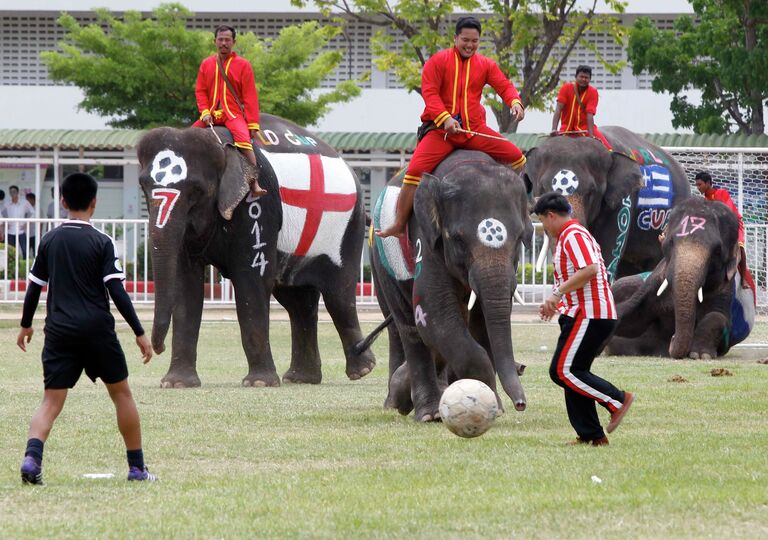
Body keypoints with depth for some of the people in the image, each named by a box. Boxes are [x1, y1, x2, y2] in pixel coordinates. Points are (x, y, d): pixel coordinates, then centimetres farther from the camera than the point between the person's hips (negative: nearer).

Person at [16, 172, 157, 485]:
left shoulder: (50, 241, 5)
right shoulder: (101, 242, -5)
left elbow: (35, 286, 11)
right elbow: (117, 292, -10)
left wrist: (26, 324, 25)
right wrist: (140, 333, -6)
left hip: (59, 331, 2)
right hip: (97, 330, -2)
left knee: (52, 400, 0)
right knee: (121, 392, 13)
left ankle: (32, 456, -25)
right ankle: (136, 467, 16)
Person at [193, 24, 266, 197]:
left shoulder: (242, 65, 3)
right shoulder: (206, 64, 12)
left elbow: (250, 96, 0)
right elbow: (200, 91, 12)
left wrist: (253, 124, -7)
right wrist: (205, 112, -6)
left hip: (234, 114, -4)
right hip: (212, 115, 4)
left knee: (244, 140, -30)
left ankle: (255, 183, -36)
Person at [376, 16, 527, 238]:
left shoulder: (485, 65, 11)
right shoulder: (438, 61, 1)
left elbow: (504, 85, 2)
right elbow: (429, 92, -8)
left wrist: (515, 102, -21)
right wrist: (445, 118, -22)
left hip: (475, 128, 3)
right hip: (441, 129, -3)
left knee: (517, 159, -4)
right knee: (415, 171, -20)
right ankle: (399, 226, -14)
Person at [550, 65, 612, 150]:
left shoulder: (593, 92, -8)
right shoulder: (566, 88, -8)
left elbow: (590, 114, -18)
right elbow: (558, 109, -16)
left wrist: (591, 135, -30)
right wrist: (554, 129, -29)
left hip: (585, 127, -1)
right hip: (567, 128, 1)